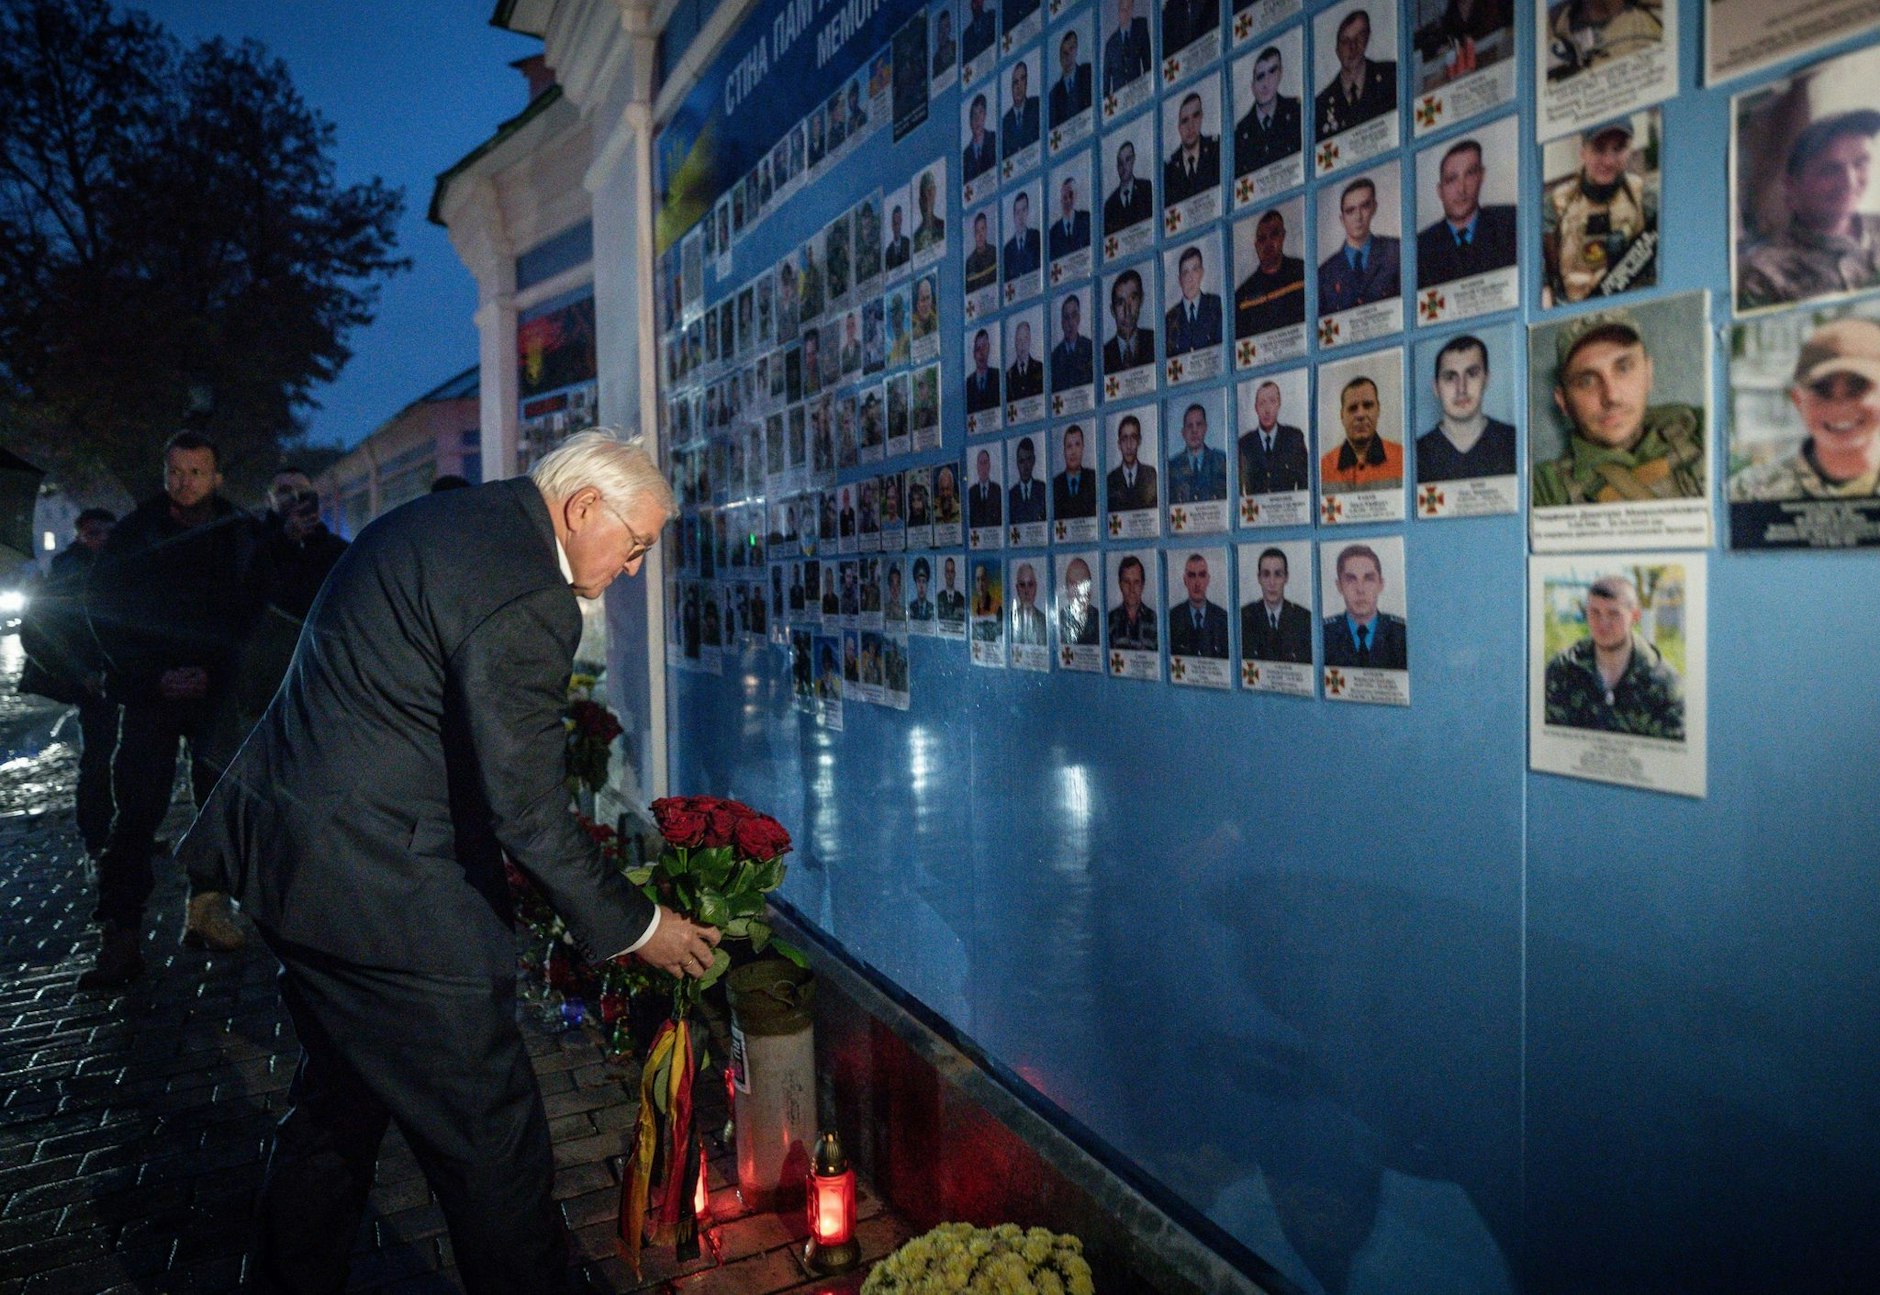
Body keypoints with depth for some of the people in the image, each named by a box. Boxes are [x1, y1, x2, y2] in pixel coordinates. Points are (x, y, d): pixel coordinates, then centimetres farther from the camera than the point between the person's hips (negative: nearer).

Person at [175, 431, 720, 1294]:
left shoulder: (437, 520, 11)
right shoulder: (525, 598, -22)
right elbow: (525, 813, -22)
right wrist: (635, 927, -10)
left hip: (290, 854, 11)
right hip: (382, 890, -11)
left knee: (339, 1101, 27)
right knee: (493, 1141, 2)